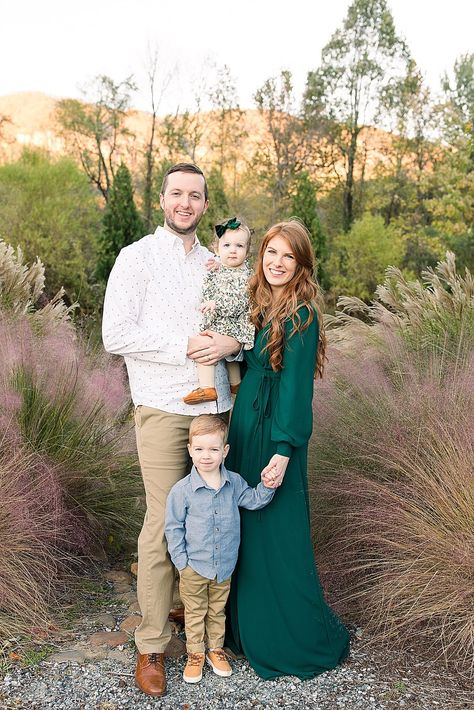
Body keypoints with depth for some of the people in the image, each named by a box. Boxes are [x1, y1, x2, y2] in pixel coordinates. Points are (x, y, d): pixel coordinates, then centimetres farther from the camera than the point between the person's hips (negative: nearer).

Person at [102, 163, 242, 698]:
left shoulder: (215, 263, 14)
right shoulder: (136, 257, -2)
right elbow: (116, 335, -11)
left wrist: (230, 343, -7)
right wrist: (184, 346, -17)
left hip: (214, 406, 5)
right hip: (162, 409, -5)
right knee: (163, 524, -2)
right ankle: (151, 647, 12)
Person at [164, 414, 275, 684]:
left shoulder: (234, 482, -8)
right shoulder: (182, 490, -17)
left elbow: (254, 500, 0)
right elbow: (173, 528, -10)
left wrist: (268, 485, -19)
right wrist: (181, 562, -11)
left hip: (225, 567, 3)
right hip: (194, 567, -2)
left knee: (218, 610, 22)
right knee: (195, 612, 16)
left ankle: (216, 648, 42)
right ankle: (196, 653, 36)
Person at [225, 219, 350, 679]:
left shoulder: (301, 315, -14)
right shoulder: (257, 306, 8)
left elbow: (295, 387, -17)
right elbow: (243, 368, 10)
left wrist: (282, 451, -20)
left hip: (274, 437, -8)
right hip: (243, 429, 8)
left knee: (276, 534, 3)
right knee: (245, 530, 17)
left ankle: (297, 641, 24)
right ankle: (249, 626, 37)